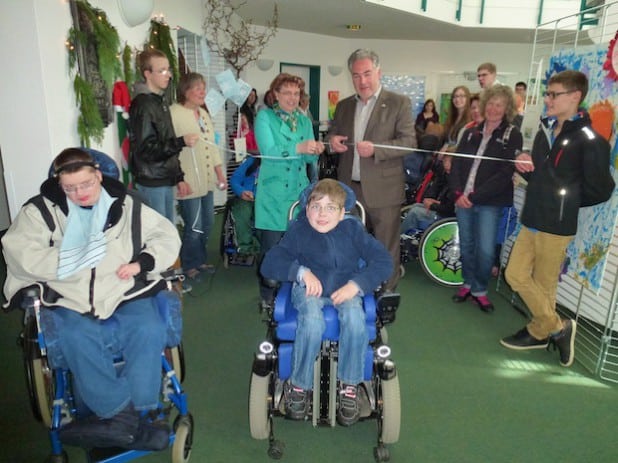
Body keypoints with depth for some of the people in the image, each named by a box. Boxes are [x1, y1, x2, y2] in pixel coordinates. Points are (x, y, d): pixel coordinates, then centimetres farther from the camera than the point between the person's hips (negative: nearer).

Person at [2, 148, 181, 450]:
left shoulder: (126, 206, 11)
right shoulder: (41, 210, 8)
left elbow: (166, 236, 11)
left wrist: (141, 262, -7)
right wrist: (73, 258, -15)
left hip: (124, 291, 1)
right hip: (70, 298, 0)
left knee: (149, 329, -26)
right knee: (76, 337, -31)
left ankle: (121, 417, -14)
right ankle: (125, 417, -19)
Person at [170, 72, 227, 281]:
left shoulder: (203, 113, 15)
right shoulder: (174, 113, -12)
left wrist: (220, 173, 18)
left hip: (207, 180, 8)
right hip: (189, 183, -8)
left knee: (207, 223, 14)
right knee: (194, 227, -2)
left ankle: (200, 260, 32)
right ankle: (189, 266, 19)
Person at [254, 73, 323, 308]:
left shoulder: (304, 121, 14)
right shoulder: (265, 116, -2)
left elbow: (309, 159, 9)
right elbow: (268, 151, -17)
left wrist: (315, 151, -14)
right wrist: (298, 148, -30)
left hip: (298, 190, 5)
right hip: (273, 193, -4)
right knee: (272, 247, -1)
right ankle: (269, 297, 14)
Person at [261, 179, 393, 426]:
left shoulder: (353, 229, 1)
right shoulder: (299, 230, -1)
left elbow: (383, 261, -4)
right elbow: (269, 264, -5)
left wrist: (356, 284, -18)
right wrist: (301, 271, -21)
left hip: (345, 287, 1)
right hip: (309, 287, -1)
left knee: (354, 317, -32)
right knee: (312, 321, -33)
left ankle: (349, 386, -11)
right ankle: (298, 385, -9)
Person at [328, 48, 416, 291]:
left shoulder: (398, 103, -2)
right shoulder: (343, 106, 13)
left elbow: (409, 141, -8)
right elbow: (333, 135, 19)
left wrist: (375, 149, -22)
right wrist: (332, 140, -6)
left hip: (383, 190, -4)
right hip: (350, 189, 5)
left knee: (386, 250, 3)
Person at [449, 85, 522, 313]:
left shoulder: (512, 135, -1)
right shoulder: (471, 133, 11)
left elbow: (505, 173, -10)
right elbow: (456, 163, 6)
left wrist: (474, 195, -16)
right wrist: (458, 192, -10)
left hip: (490, 203, -3)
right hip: (463, 199, 4)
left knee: (485, 250, -4)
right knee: (466, 245, 11)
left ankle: (480, 290, 16)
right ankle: (468, 283, 29)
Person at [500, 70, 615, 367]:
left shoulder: (590, 141, -13)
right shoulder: (545, 131, 10)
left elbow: (600, 191, -11)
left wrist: (565, 203, -2)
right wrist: (526, 167, -2)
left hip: (556, 226, -8)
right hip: (531, 220, 8)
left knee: (543, 286, 5)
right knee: (516, 275, 12)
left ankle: (539, 332, 28)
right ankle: (557, 328, 28)